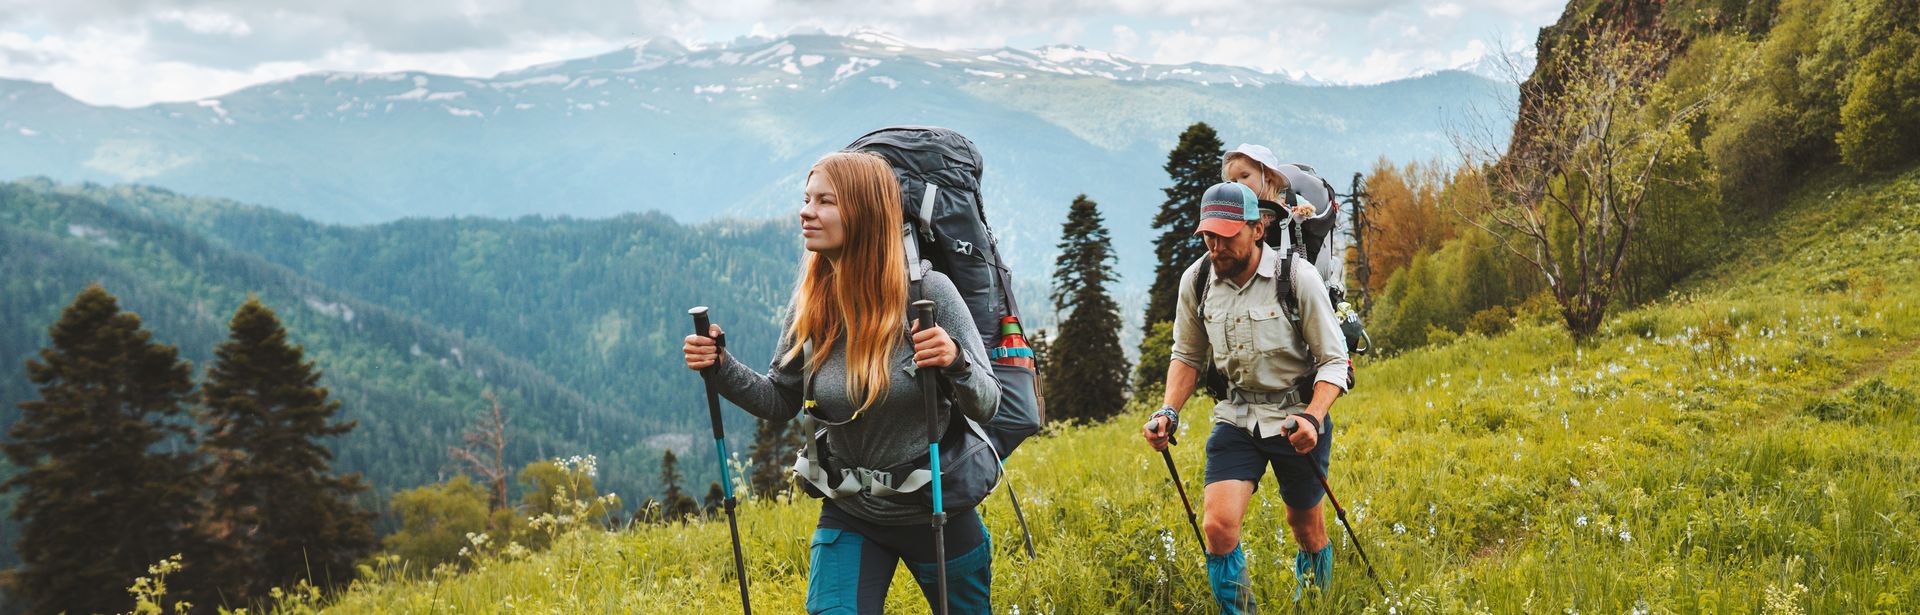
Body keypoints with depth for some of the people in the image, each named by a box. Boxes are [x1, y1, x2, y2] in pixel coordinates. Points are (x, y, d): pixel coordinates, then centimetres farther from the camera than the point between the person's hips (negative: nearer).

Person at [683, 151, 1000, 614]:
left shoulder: (929, 291, -18)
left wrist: (955, 361, -35)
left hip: (938, 511, -2)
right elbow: (781, 401, 6)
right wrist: (721, 368, -11)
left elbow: (986, 407, -15)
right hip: (849, 517, 2)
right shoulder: (810, 303, -7)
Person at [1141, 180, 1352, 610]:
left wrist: (1313, 418, -28)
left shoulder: (1298, 277, -17)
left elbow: (1333, 361, -12)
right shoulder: (1196, 280, -6)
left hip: (1297, 416, -2)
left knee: (1305, 525, 16)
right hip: (1237, 417, 2)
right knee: (1219, 524, -16)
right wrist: (1168, 412, -6)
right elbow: (1187, 356, 9)